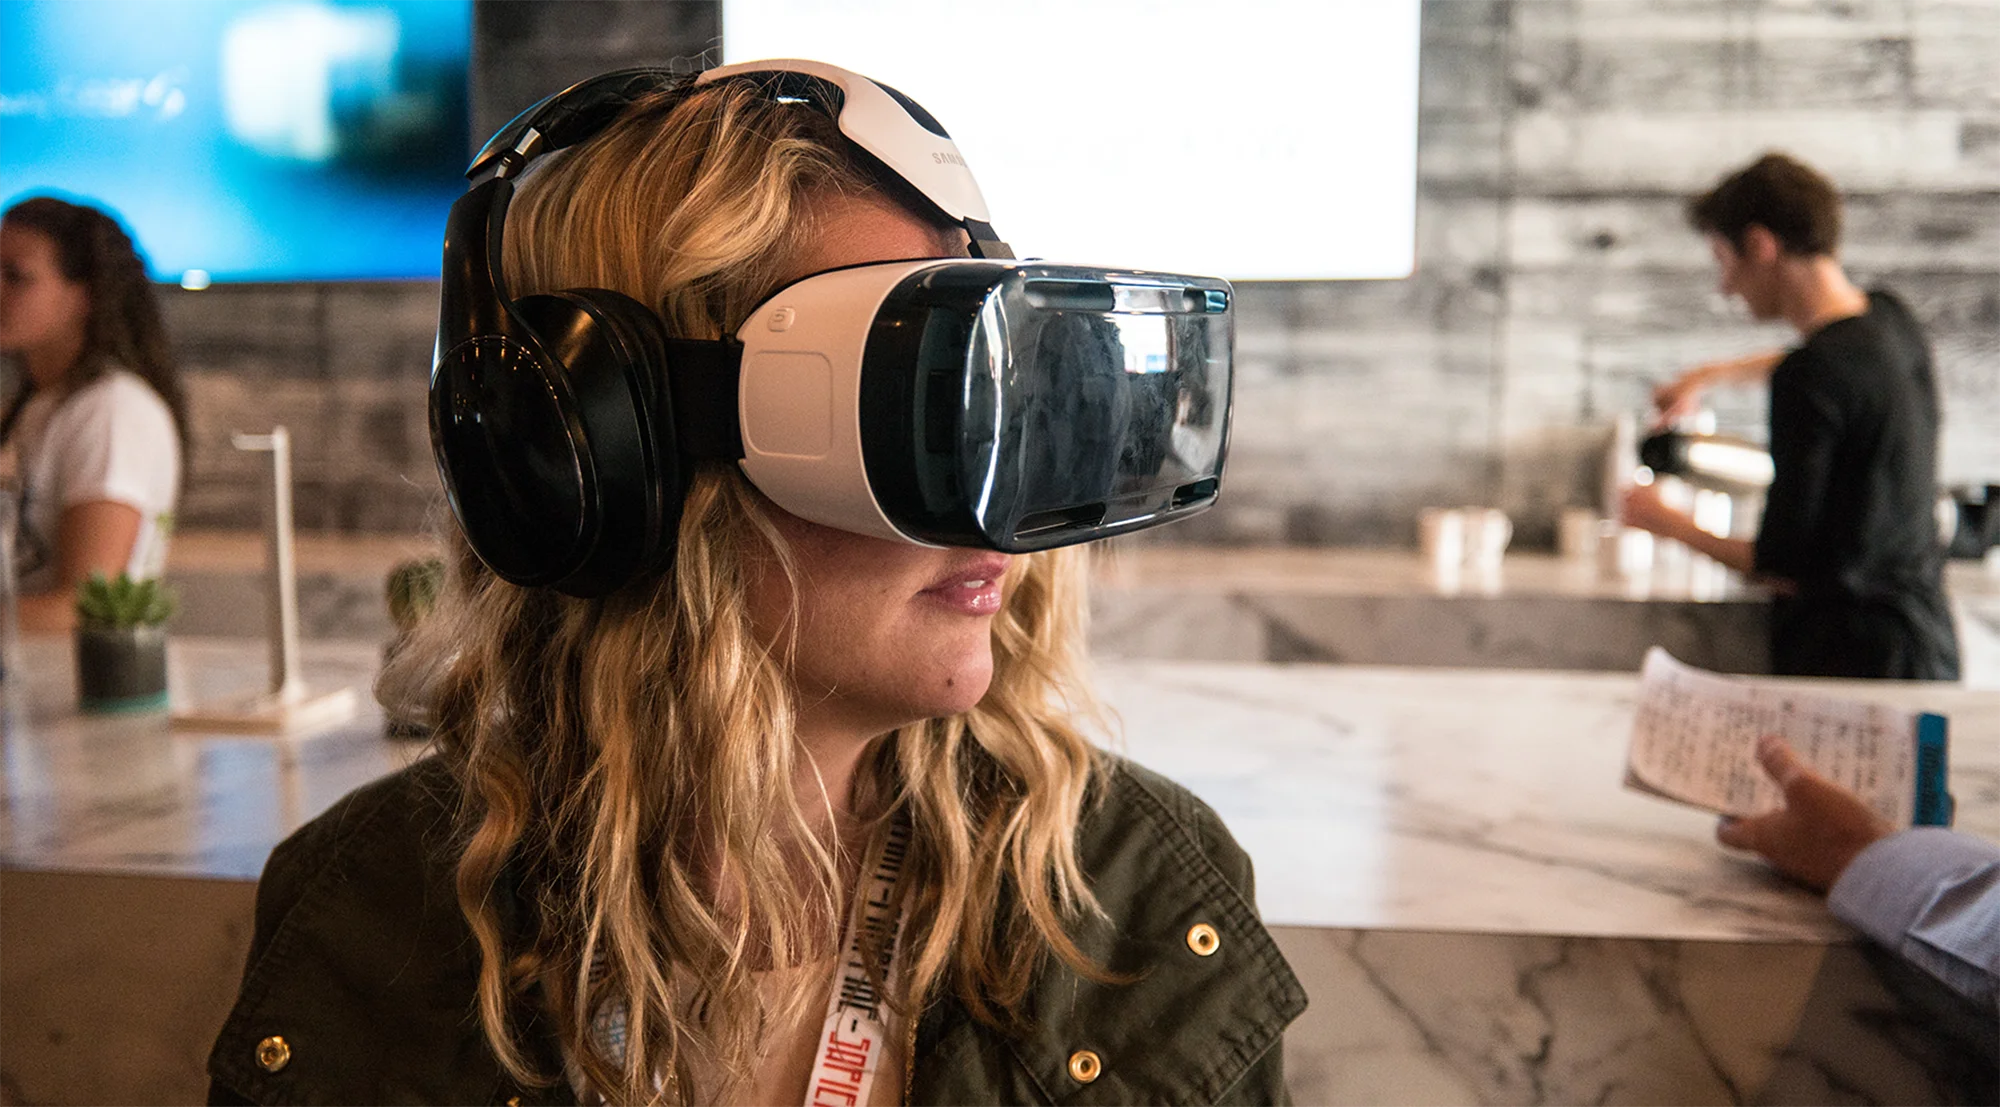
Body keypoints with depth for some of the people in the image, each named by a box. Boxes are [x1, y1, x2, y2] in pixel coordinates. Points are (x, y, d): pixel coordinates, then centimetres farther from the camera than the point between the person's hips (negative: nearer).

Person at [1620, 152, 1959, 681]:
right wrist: (1712, 375, 39)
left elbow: (1786, 569, -14)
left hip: (1852, 656, -9)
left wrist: (1669, 523, 1)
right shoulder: (1891, 320, 7)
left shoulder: (1809, 376, -19)